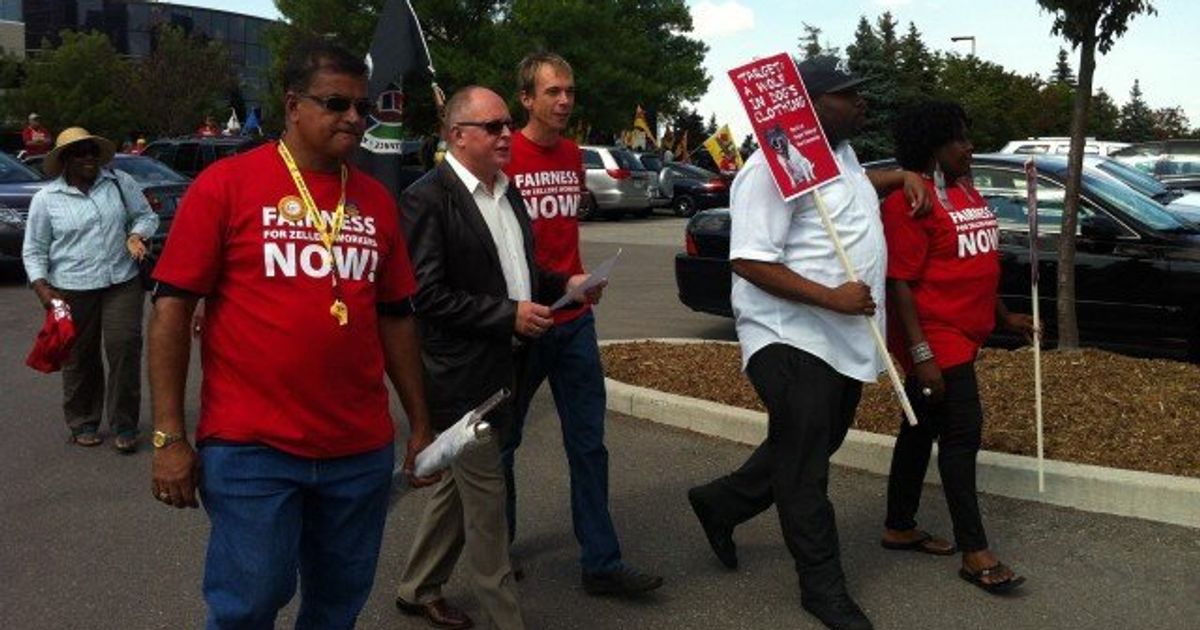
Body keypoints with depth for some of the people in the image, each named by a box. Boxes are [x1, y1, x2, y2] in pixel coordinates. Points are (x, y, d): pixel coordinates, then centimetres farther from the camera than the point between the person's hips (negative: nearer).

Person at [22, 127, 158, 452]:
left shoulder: (120, 183, 5)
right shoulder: (46, 199, 2)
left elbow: (146, 215, 14)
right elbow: (34, 251, 5)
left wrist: (136, 235, -8)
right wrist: (42, 288, -7)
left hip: (122, 283, 1)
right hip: (72, 290, -1)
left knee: (124, 348, -7)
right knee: (80, 359, 5)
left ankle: (124, 425, 4)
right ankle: (83, 424, 22)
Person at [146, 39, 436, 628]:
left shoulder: (376, 200, 9)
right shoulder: (225, 183, -5)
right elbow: (172, 309, -6)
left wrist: (420, 424, 14)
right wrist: (170, 436, -9)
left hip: (362, 450, 5)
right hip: (251, 447, -4)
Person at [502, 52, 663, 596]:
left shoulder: (573, 156, 9)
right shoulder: (504, 157, -11)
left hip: (574, 319, 6)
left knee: (588, 444, 6)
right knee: (503, 441, 11)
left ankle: (601, 562, 12)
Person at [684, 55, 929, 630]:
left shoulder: (839, 152, 12)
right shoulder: (776, 167, -19)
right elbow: (749, 262, -23)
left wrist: (903, 177, 17)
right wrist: (830, 297, -27)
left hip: (846, 340, 10)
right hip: (793, 339, -10)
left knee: (814, 448, 20)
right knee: (804, 465, 2)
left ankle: (721, 503, 39)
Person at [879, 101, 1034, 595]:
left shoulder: (965, 190, 12)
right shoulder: (910, 199, -17)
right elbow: (898, 282, -20)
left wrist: (1003, 316, 22)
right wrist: (921, 354, -23)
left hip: (961, 336, 9)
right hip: (934, 337, -9)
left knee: (922, 428, 16)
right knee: (962, 433, -7)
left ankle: (899, 527, 28)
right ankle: (975, 553, 2)